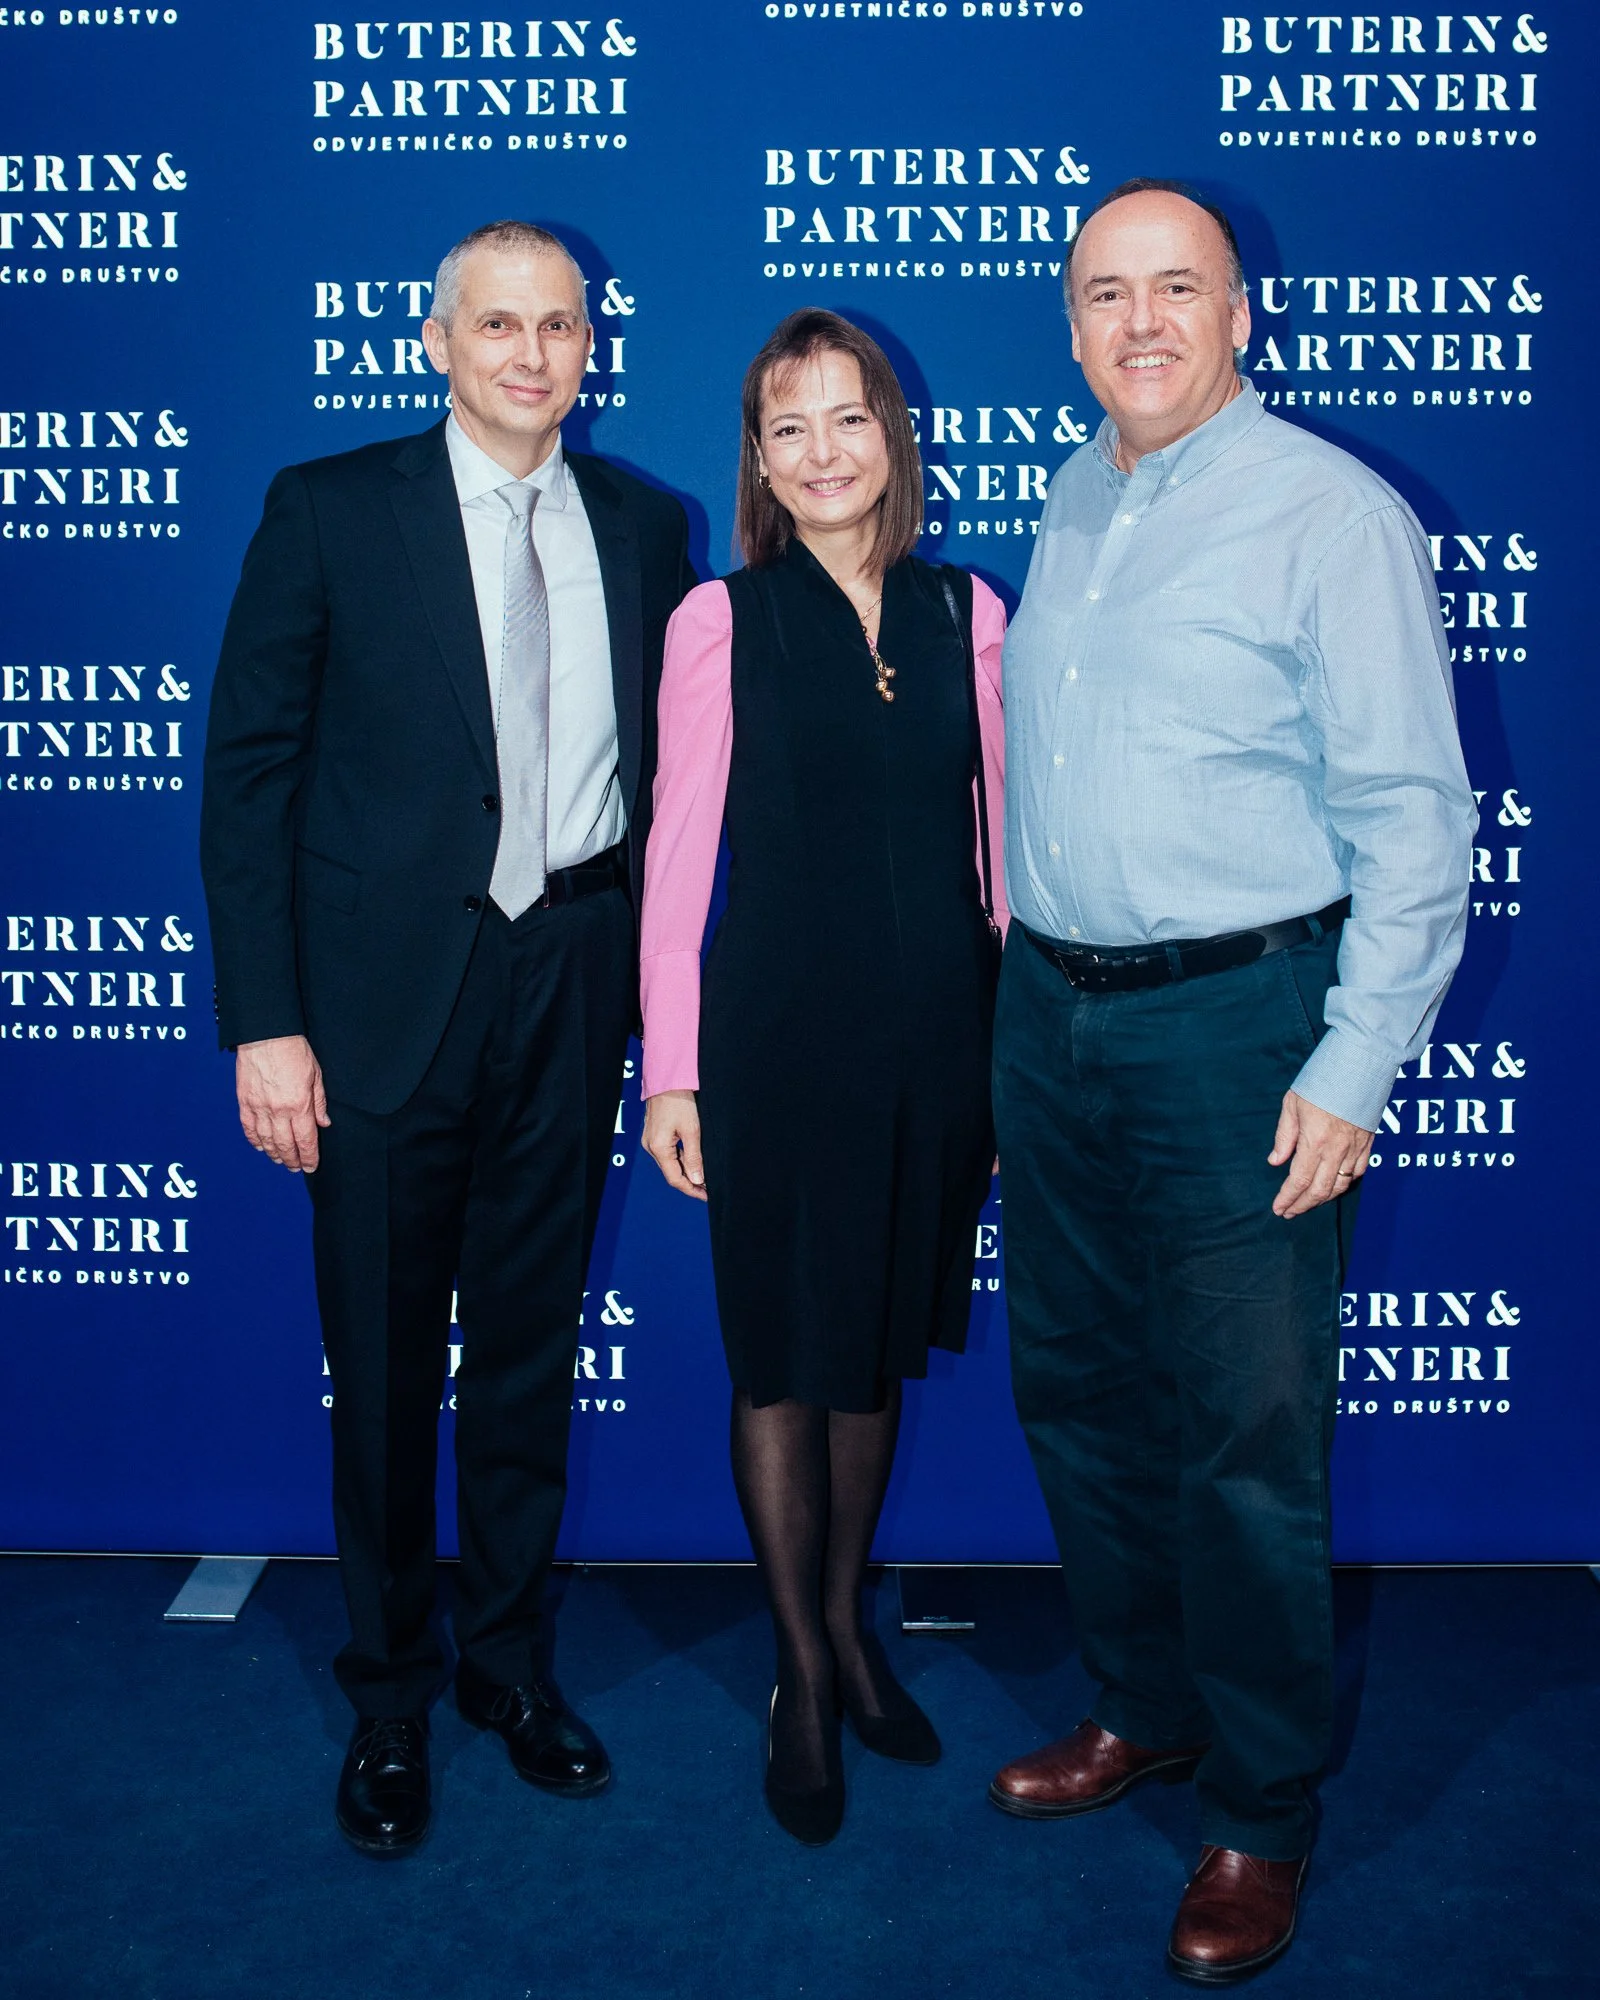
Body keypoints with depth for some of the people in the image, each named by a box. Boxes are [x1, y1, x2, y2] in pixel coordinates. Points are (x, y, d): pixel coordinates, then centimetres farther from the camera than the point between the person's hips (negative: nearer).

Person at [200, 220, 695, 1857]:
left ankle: (508, 1658, 34)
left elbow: (661, 758, 9)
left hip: (575, 984, 3)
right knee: (384, 1367, 8)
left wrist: (651, 972, 0)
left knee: (531, 1351, 15)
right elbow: (247, 774, -5)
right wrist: (265, 1020, -10)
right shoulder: (330, 511, -3)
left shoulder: (644, 527, 7)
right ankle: (389, 1698, 29)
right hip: (388, 992, -2)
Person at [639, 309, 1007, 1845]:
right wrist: (669, 1070, -6)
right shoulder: (720, 621, -3)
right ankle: (803, 1676, 26)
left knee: (880, 1343, 16)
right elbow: (679, 850, -4)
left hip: (938, 1029, 3)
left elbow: (995, 835, 8)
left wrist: (1021, 1035, 6)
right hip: (780, 1028, -3)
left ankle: (848, 1621, 37)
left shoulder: (965, 613, 6)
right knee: (781, 1356, 7)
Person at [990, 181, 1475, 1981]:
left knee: (1243, 1432, 0)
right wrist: (1025, 988, 13)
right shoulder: (1070, 508, 12)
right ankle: (1140, 1707, 36)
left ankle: (1259, 1809, 20)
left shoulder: (1330, 513, -8)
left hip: (1234, 1023, -7)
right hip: (1050, 1010, 7)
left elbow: (1412, 816, -11)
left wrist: (1353, 1071, -15)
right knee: (1078, 1388, 16)